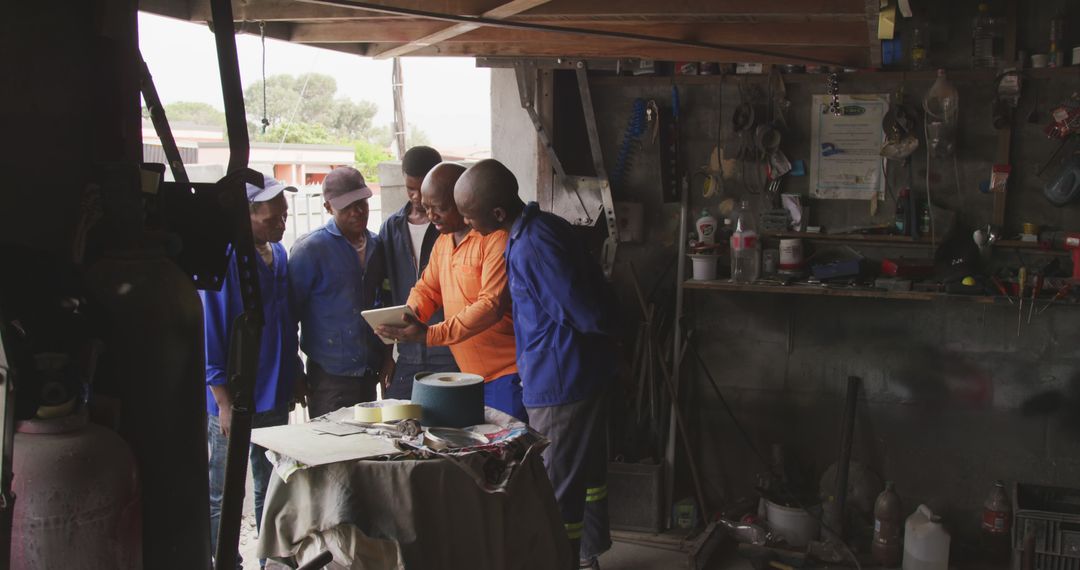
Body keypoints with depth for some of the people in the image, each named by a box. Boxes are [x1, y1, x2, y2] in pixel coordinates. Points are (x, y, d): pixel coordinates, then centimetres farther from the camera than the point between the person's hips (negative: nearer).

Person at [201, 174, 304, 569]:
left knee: (271, 487, 19)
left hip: (275, 394, 8)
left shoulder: (278, 252, 8)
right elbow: (209, 332, -18)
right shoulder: (221, 259, -17)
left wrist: (294, 376, 18)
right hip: (235, 399, -8)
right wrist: (224, 403, -18)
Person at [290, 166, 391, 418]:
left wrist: (387, 354, 12)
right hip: (330, 376, -5)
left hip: (369, 375, 5)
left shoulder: (377, 246, 10)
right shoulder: (310, 249, -8)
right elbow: (291, 310, -7)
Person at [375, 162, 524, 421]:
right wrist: (408, 316, -4)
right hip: (470, 375, 8)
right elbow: (427, 288, 19)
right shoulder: (444, 240, 14)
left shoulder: (497, 237, -17)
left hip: (507, 373, -8)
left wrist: (430, 335, -25)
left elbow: (492, 305, -24)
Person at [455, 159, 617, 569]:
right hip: (587, 372, 10)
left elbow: (588, 314, -22)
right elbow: (597, 292, 11)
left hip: (560, 384, -10)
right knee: (587, 470, 22)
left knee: (558, 490, 2)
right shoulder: (546, 224, 4)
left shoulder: (531, 247, -25)